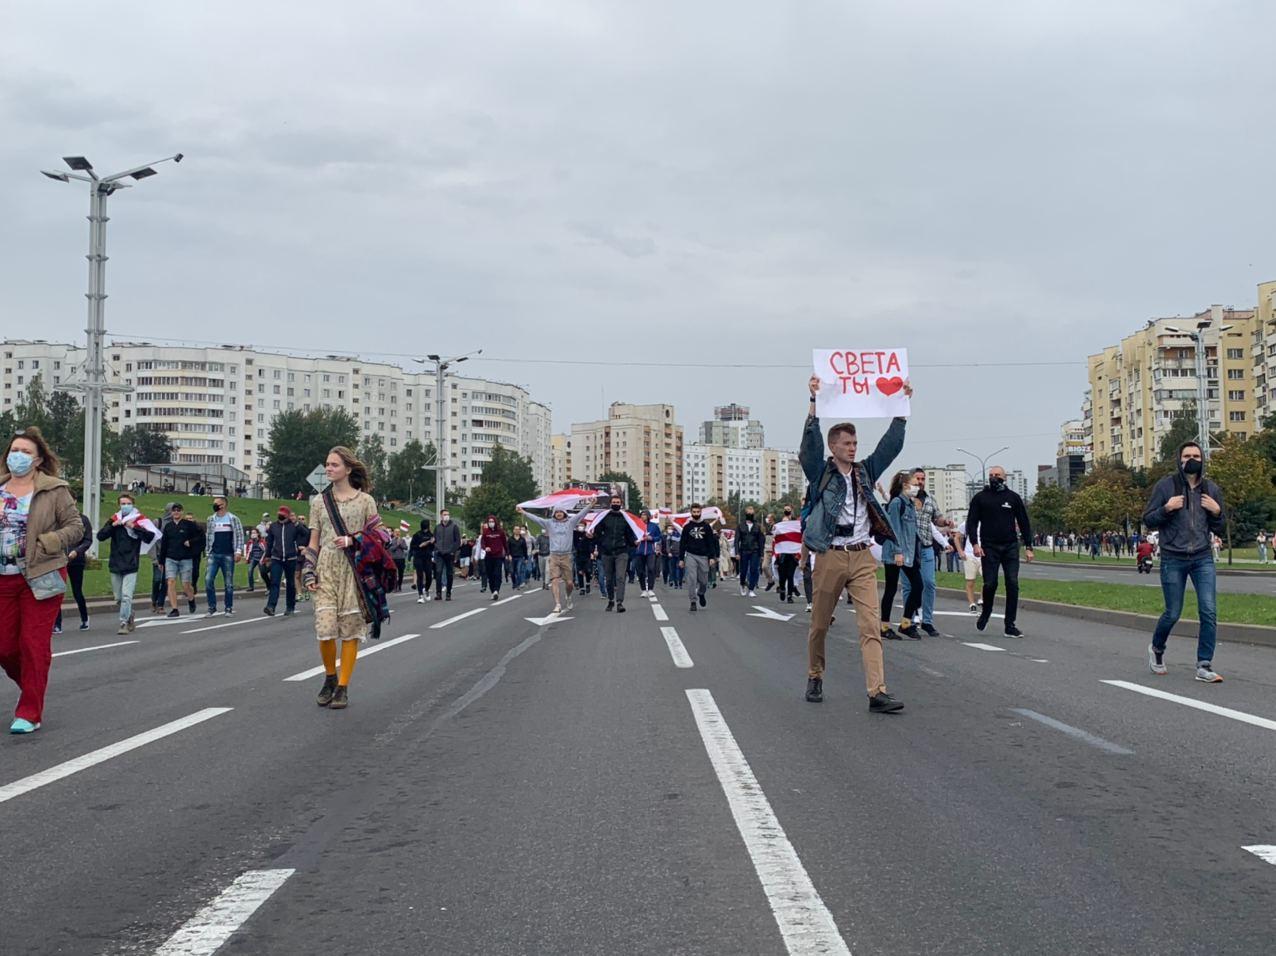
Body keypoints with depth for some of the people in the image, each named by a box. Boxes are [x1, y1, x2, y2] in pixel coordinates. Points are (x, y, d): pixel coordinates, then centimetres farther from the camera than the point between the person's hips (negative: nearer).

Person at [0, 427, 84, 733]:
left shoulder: (54, 491, -4)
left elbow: (75, 527, -2)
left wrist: (46, 543, -15)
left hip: (40, 578, -4)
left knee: (34, 645, -3)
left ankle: (29, 713, 6)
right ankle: (32, 687, 35)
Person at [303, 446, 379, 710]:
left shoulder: (365, 501, 5)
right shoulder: (319, 502, 12)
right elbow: (313, 543, 13)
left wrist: (352, 540, -11)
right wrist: (309, 574, 4)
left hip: (354, 570, -1)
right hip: (327, 571, 1)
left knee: (351, 629, -3)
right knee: (325, 628, -10)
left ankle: (343, 687, 6)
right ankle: (330, 678, 14)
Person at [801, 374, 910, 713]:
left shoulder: (865, 471, 15)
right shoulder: (820, 472, 3)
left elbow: (891, 444, 13)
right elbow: (810, 443, -12)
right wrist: (815, 402, -22)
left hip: (862, 557, 3)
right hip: (830, 556, -3)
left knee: (871, 624, -8)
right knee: (820, 624, 8)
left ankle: (877, 692, -15)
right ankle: (815, 678, 29)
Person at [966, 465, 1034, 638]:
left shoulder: (1013, 497, 9)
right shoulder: (980, 498, 6)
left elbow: (1024, 523, 11)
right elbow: (971, 523, 4)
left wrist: (1028, 547, 4)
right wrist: (975, 543, -11)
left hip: (1010, 547, 1)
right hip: (989, 548, -1)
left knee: (1012, 585, -5)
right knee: (990, 584, -5)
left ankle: (1010, 626, -1)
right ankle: (985, 612, 25)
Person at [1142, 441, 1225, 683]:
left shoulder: (1211, 489, 7)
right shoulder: (1165, 486, -2)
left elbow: (1218, 529, 15)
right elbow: (1148, 520, -1)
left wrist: (1217, 512, -6)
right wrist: (1167, 509, -18)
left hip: (1203, 559, 2)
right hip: (1173, 559, -2)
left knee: (1209, 612, -9)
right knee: (1173, 613, 5)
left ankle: (1204, 667, -3)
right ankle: (1157, 649, 34)